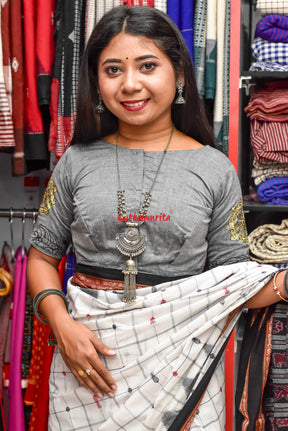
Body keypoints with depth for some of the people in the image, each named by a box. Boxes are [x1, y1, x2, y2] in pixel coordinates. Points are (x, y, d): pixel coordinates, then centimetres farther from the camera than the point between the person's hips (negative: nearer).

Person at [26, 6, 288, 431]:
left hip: (182, 360, 0)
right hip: (87, 352, 1)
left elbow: (231, 281, 1)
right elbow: (42, 256, 7)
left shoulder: (215, 169, -2)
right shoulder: (78, 161, 1)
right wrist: (63, 324, -9)